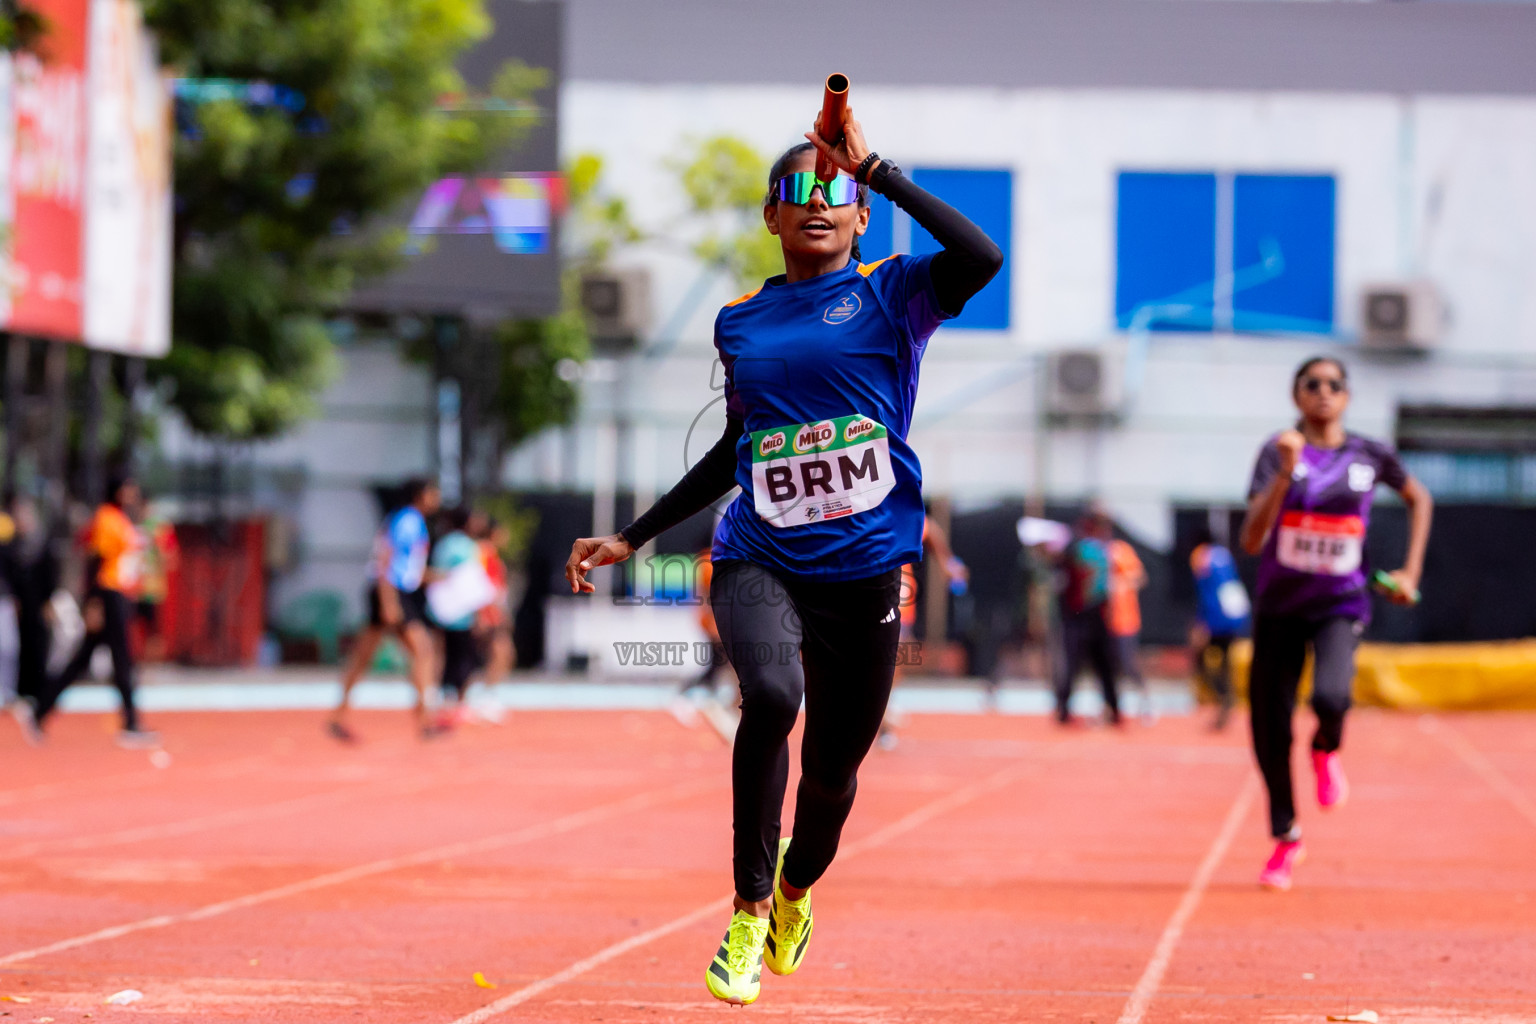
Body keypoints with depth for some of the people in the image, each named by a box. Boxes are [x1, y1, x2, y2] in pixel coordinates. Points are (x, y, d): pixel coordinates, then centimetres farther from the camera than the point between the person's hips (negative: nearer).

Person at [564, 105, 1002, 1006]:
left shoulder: (892, 294, 0)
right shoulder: (741, 322, 11)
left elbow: (982, 256, -22)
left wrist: (876, 168, -19)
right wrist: (632, 538, 24)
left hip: (865, 567, -1)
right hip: (760, 560, 1)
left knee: (833, 766, 8)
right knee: (772, 694, -30)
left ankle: (796, 885, 44)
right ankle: (749, 914, -17)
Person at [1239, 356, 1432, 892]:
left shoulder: (1371, 456, -2)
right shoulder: (1278, 452, -8)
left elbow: (1418, 498, 19)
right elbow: (1252, 540, -18)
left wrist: (1411, 572, 12)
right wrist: (1286, 473, -29)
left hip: (1339, 606, -1)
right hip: (1278, 607, 1)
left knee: (1330, 696, -30)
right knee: (1270, 731, 4)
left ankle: (1326, 749, 8)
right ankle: (1286, 839, 26)